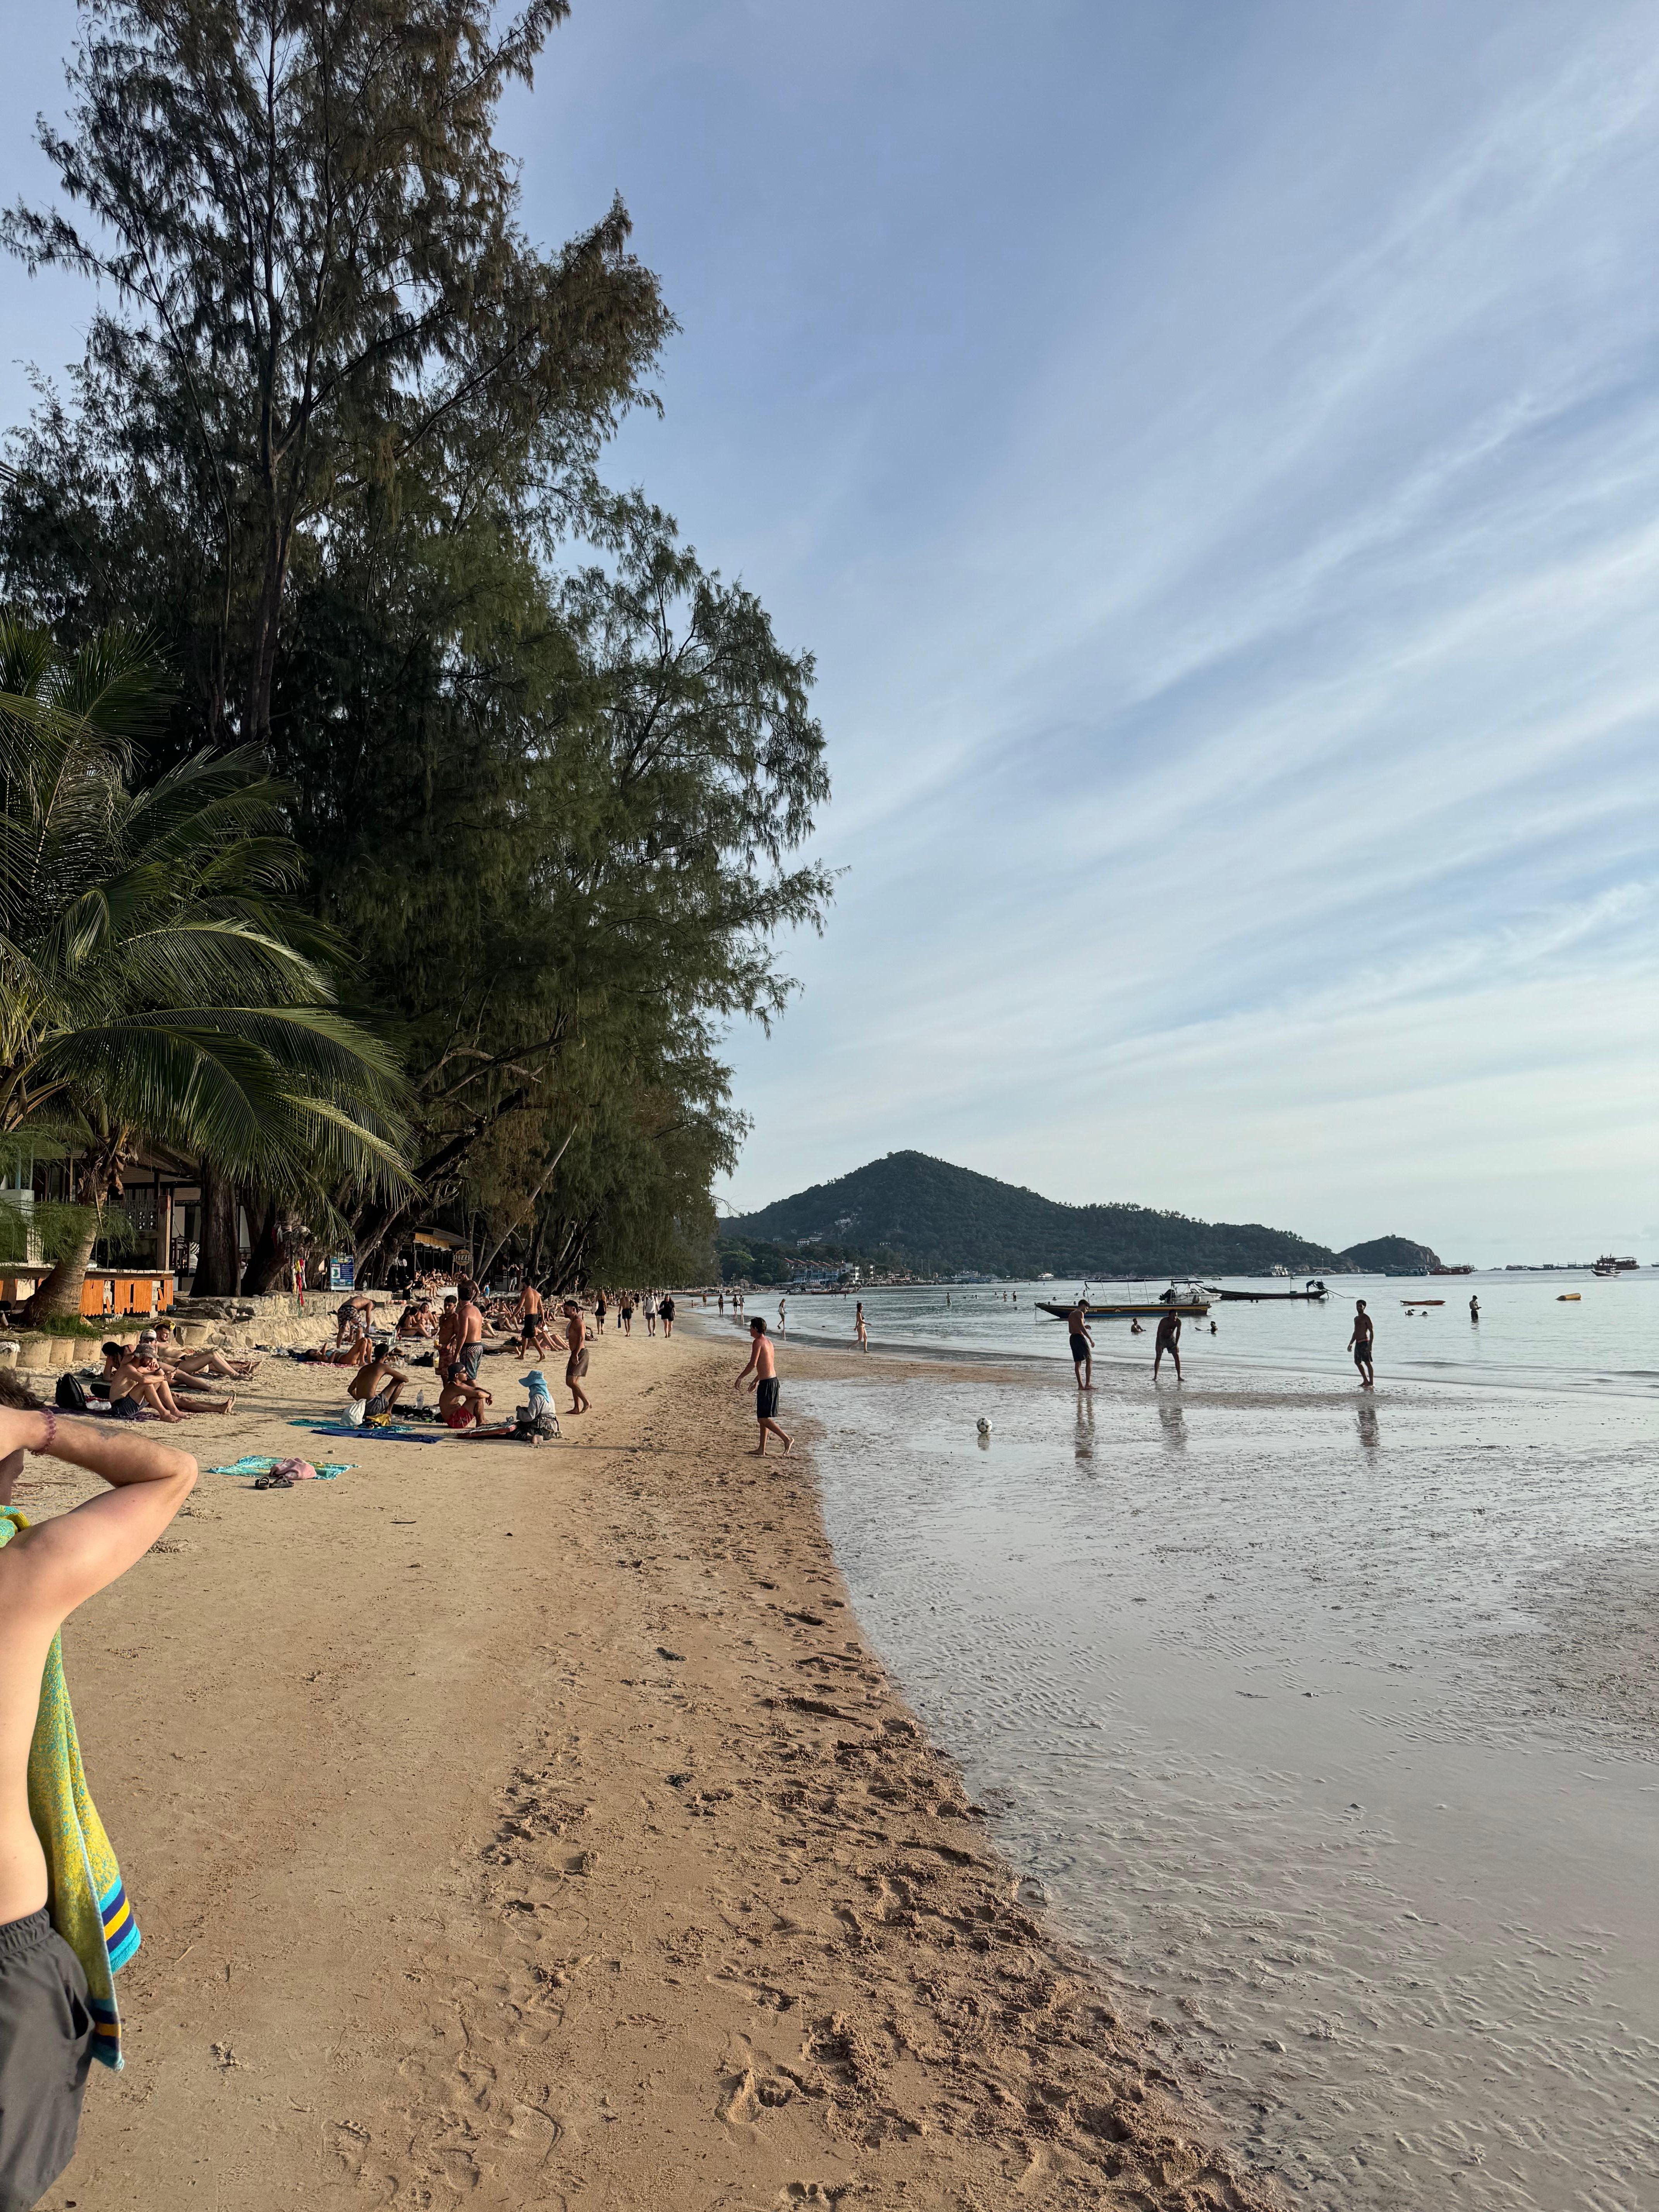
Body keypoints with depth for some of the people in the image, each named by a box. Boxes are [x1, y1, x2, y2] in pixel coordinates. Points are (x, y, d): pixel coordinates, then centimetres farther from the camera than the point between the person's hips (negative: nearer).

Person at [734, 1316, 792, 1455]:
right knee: (763, 1417, 14)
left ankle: (787, 1439, -8)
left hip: (766, 1383, -9)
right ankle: (761, 1449, 17)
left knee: (763, 1418, -4)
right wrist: (756, 1381, 33)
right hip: (773, 1380, 9)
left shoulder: (758, 1342, -12)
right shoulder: (768, 1342, 16)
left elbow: (753, 1364, -19)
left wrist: (740, 1379, -10)